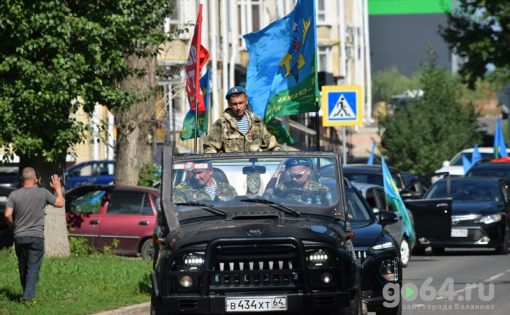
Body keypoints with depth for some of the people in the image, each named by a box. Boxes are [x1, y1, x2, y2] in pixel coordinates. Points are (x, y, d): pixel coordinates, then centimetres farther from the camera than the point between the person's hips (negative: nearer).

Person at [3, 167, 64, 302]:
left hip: (19, 236, 2)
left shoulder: (14, 195, -3)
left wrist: (14, 226, 9)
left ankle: (27, 294, 25)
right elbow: (60, 203, 3)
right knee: (33, 267, -2)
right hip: (36, 236, -2)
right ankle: (29, 295, -13)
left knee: (23, 267, 15)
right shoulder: (42, 193, -7)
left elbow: (8, 215, -10)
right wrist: (58, 188, 18)